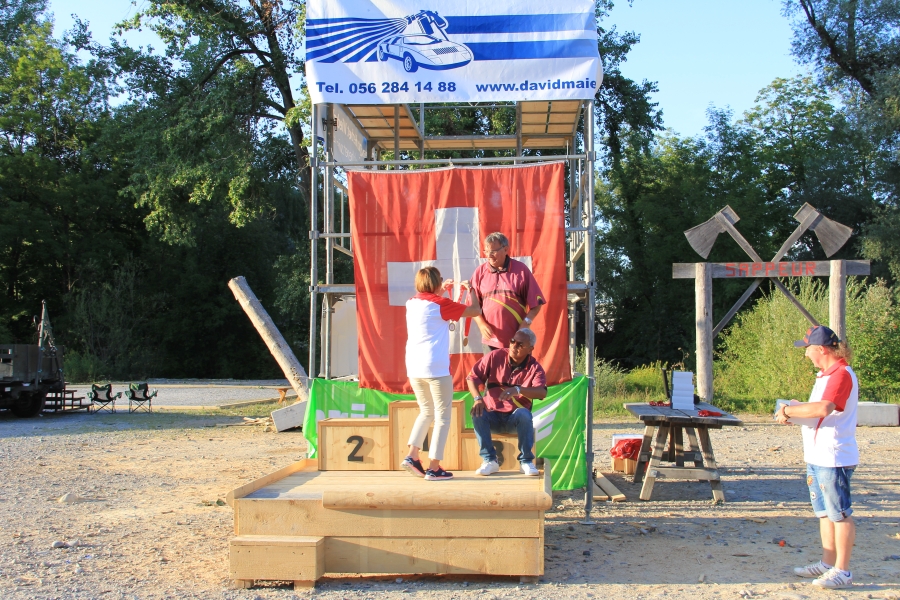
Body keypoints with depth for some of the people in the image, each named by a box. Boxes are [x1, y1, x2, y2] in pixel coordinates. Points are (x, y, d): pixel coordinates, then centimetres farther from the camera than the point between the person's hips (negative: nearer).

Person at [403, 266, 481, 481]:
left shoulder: (412, 303, 10)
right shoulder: (440, 304, -7)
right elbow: (475, 310, -2)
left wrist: (443, 290, 35)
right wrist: (470, 290, 14)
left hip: (413, 368, 7)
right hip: (436, 368, -7)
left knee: (426, 412, 23)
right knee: (442, 417, 4)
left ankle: (412, 455, 11)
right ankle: (434, 468, 2)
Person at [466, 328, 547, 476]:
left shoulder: (534, 368, -6)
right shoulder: (495, 357, -3)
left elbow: (542, 392, -25)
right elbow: (472, 376, -3)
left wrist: (518, 390, -43)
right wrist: (478, 398, -23)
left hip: (515, 419, -1)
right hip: (492, 415, 1)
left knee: (524, 413, -34)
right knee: (477, 414, -31)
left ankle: (526, 461, -21)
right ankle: (489, 460, -23)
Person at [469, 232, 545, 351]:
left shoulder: (521, 270, -1)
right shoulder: (480, 272, 4)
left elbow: (536, 302, 0)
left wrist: (526, 323, -13)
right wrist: (481, 324, -7)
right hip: (491, 340, 2)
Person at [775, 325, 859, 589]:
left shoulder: (842, 374, -18)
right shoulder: (826, 374, 16)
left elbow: (823, 408, -31)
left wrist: (789, 411, -20)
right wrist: (797, 410, 5)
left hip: (834, 458, -11)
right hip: (817, 456, 11)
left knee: (840, 514, -2)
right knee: (825, 512, 16)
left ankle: (842, 571, 6)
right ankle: (828, 563, 26)